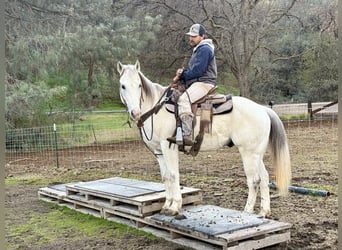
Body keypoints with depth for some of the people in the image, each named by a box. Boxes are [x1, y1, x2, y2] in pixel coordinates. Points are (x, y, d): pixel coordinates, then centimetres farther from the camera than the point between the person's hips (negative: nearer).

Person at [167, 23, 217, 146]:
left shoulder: (205, 49, -10)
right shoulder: (198, 49, 24)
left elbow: (198, 70, -18)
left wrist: (182, 76, -7)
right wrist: (183, 72, 3)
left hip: (204, 83, -12)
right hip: (196, 82, 12)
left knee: (183, 99, -33)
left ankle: (187, 135, -42)